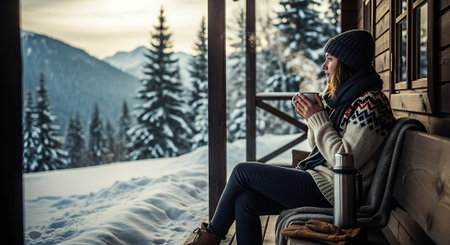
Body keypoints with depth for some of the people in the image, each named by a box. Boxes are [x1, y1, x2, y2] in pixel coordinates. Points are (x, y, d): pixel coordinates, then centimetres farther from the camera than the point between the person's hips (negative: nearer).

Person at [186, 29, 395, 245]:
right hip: (319, 179, 9)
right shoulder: (344, 96, 15)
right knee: (245, 201, -5)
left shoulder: (369, 103, -16)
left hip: (331, 189, -9)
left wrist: (318, 119, -17)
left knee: (243, 171, -6)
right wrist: (311, 117, 1)